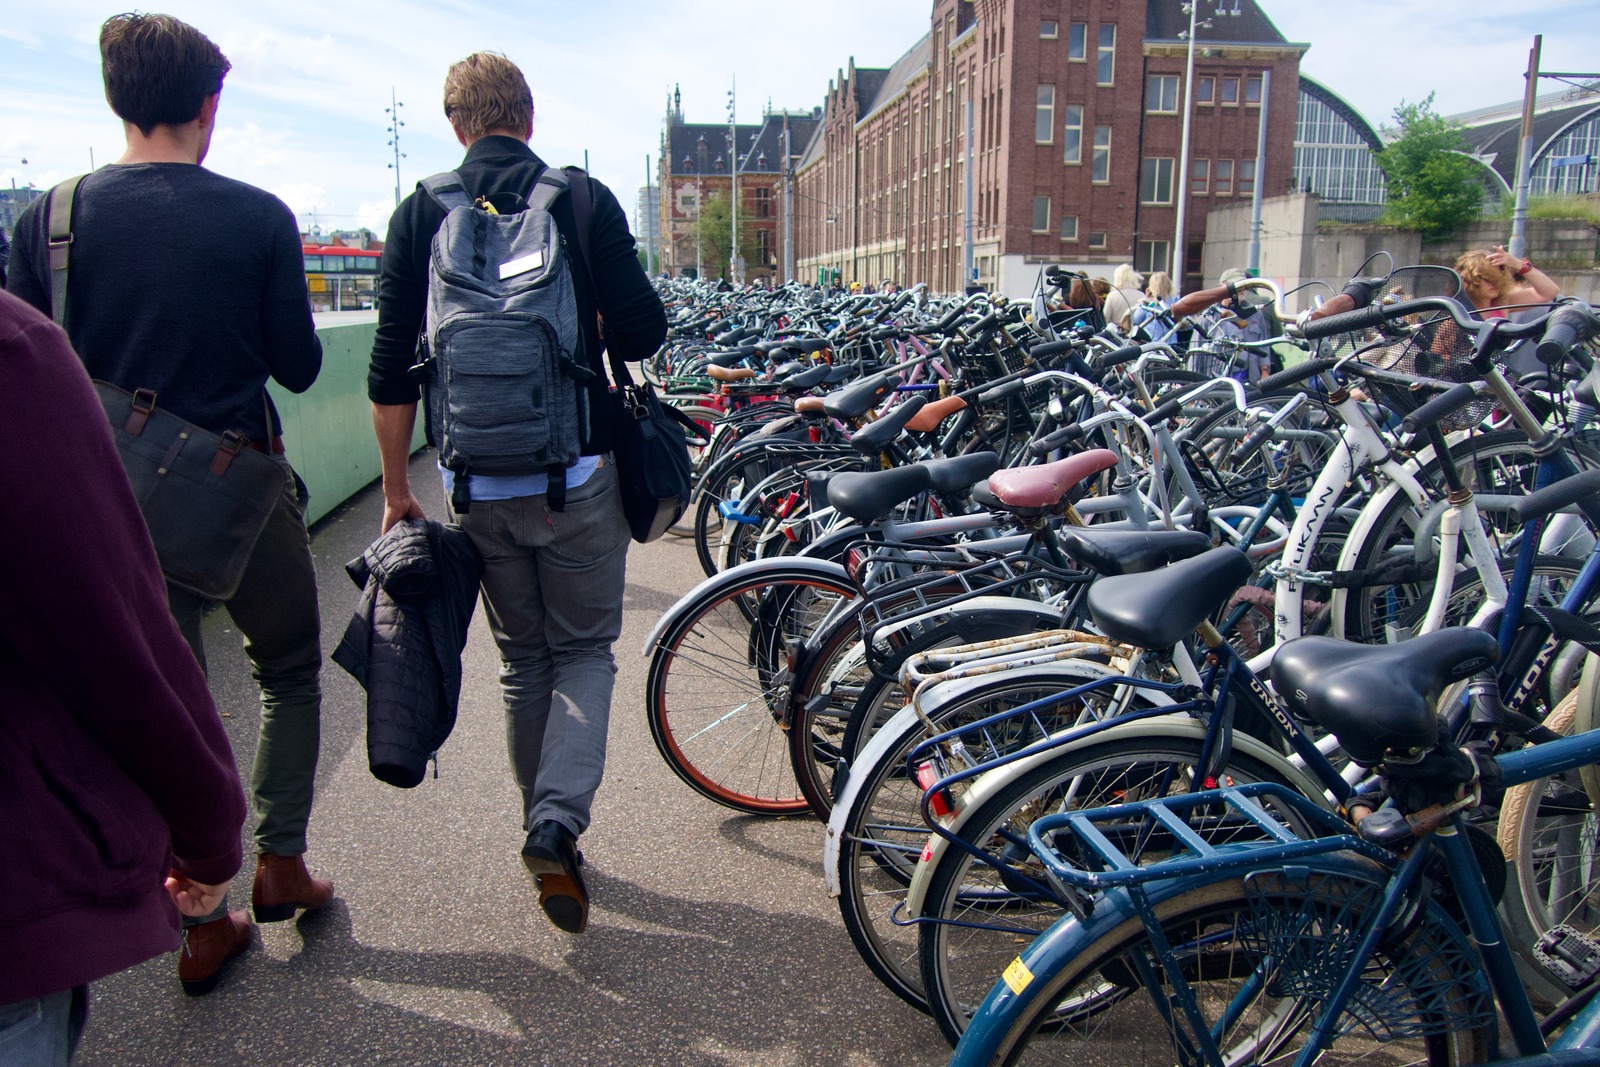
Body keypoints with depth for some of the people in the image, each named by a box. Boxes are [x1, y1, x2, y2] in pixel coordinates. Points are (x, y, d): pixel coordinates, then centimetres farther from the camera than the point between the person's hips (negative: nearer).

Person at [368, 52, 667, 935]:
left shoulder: (418, 214, 3)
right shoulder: (585, 199, -2)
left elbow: (392, 370, 0)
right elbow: (642, 334, -7)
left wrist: (396, 488, 8)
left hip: (477, 481, 2)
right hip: (576, 472, -2)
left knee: (522, 660, 17)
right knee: (584, 648, 12)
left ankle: (546, 832, 26)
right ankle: (557, 822, -5)